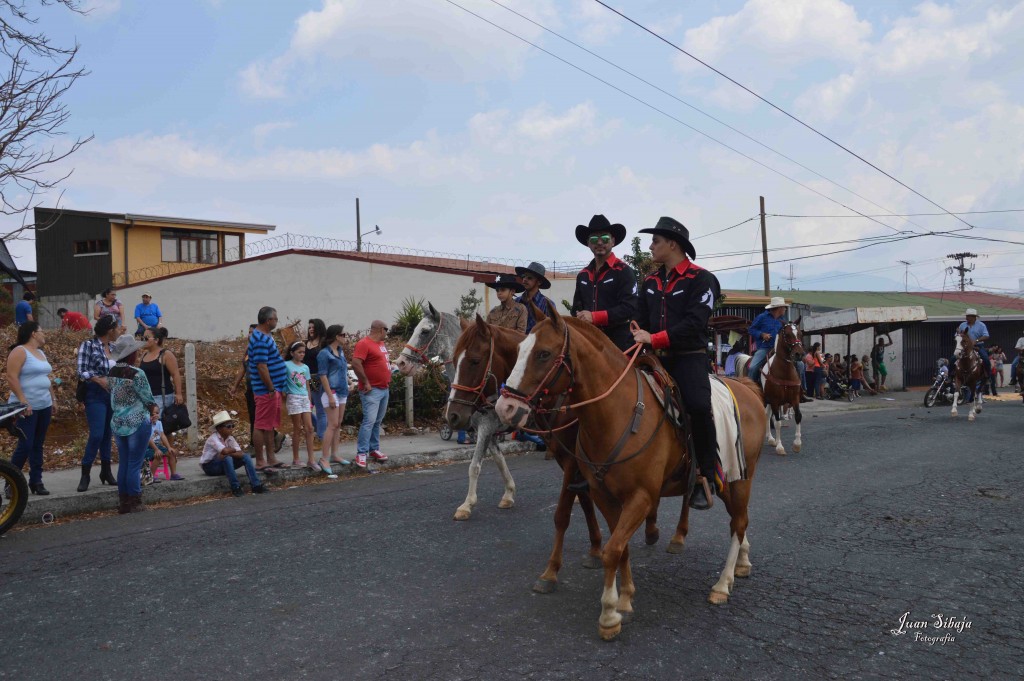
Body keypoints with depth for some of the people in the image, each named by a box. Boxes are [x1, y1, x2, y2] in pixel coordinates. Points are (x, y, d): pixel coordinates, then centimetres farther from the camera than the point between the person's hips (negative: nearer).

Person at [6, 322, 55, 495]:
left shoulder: (41, 353, 17)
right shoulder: (19, 351, -10)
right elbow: (11, 377, -17)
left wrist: (53, 399, 18)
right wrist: (23, 401, -22)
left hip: (44, 406, 8)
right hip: (27, 407, -8)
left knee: (38, 446, 10)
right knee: (25, 446, -10)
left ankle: (36, 481, 14)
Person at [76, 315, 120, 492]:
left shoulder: (113, 347, 11)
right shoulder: (88, 345, -6)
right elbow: (81, 371, -11)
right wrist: (99, 380, -24)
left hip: (114, 395, 6)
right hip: (96, 395, -6)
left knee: (107, 434, 12)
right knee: (97, 435, -12)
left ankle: (106, 471, 21)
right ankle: (85, 474, -2)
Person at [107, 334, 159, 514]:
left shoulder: (112, 372, 5)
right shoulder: (136, 374, -17)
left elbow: (114, 398, 11)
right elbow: (148, 398, -11)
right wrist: (155, 409, 11)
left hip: (117, 423, 7)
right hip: (138, 423, -7)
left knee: (123, 463, 12)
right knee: (135, 465, 0)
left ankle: (123, 502, 18)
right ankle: (134, 503, 6)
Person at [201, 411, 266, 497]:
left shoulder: (230, 438, -2)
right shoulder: (213, 439, -22)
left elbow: (240, 454, -13)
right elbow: (225, 451, -39)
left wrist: (228, 453, -29)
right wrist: (233, 450, -18)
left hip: (224, 464, 6)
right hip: (209, 466, -6)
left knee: (246, 457, -12)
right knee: (227, 458, -36)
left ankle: (256, 485, -17)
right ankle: (235, 488, -29)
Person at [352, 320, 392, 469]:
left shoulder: (381, 344, 16)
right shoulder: (364, 343, -14)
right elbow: (356, 364, -23)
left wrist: (391, 368, 14)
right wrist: (366, 383, -19)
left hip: (384, 388, 9)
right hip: (372, 390, -9)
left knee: (377, 421, 13)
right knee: (369, 420, -13)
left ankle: (374, 449, 20)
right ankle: (361, 453, -11)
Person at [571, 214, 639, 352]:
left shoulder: (624, 271, -4)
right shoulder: (583, 275, 16)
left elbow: (629, 308, -14)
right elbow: (577, 307, 20)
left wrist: (594, 317, -21)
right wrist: (580, 318, -5)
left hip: (619, 342, -5)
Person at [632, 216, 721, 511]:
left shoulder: (701, 279, -5)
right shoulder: (651, 282, 15)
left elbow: (694, 324, -16)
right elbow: (642, 321, 17)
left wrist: (654, 339, -22)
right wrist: (637, 338, -5)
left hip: (689, 357, -6)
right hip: (656, 357, 7)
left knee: (698, 405, -30)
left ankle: (706, 476, -13)